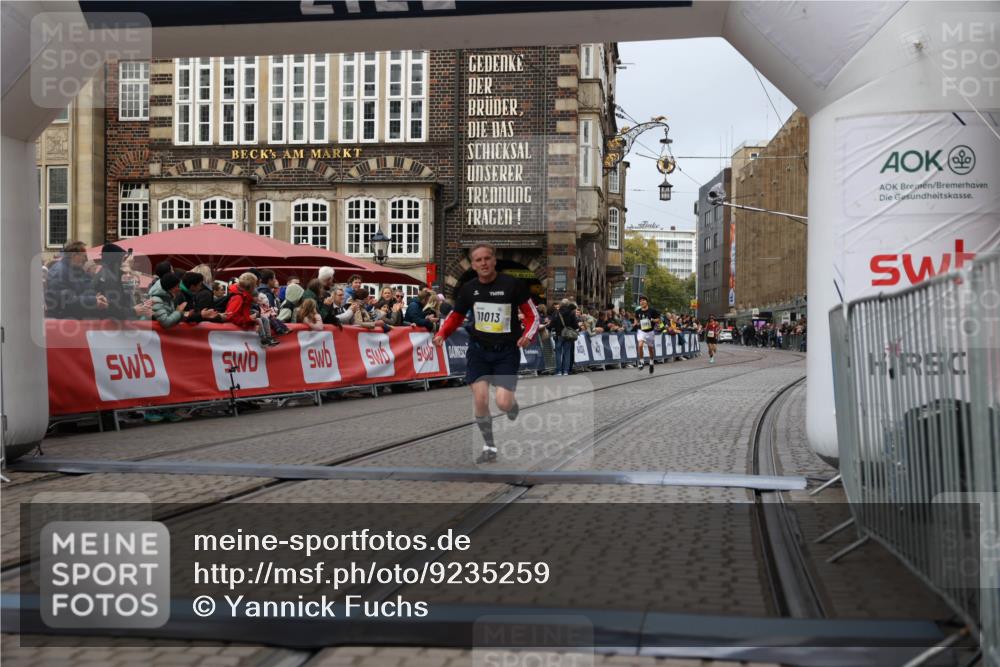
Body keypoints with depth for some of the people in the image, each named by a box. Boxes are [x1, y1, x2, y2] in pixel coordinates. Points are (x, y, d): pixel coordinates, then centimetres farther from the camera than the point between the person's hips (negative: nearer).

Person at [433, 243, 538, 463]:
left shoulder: (513, 284, -11)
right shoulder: (468, 288, -1)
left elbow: (532, 315, -5)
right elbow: (456, 317, 13)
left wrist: (528, 335, -24)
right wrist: (442, 334, -6)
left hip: (506, 351, -2)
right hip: (478, 349, 3)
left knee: (503, 402, -14)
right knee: (480, 399, -9)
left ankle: (514, 411, 27)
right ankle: (489, 447, 12)